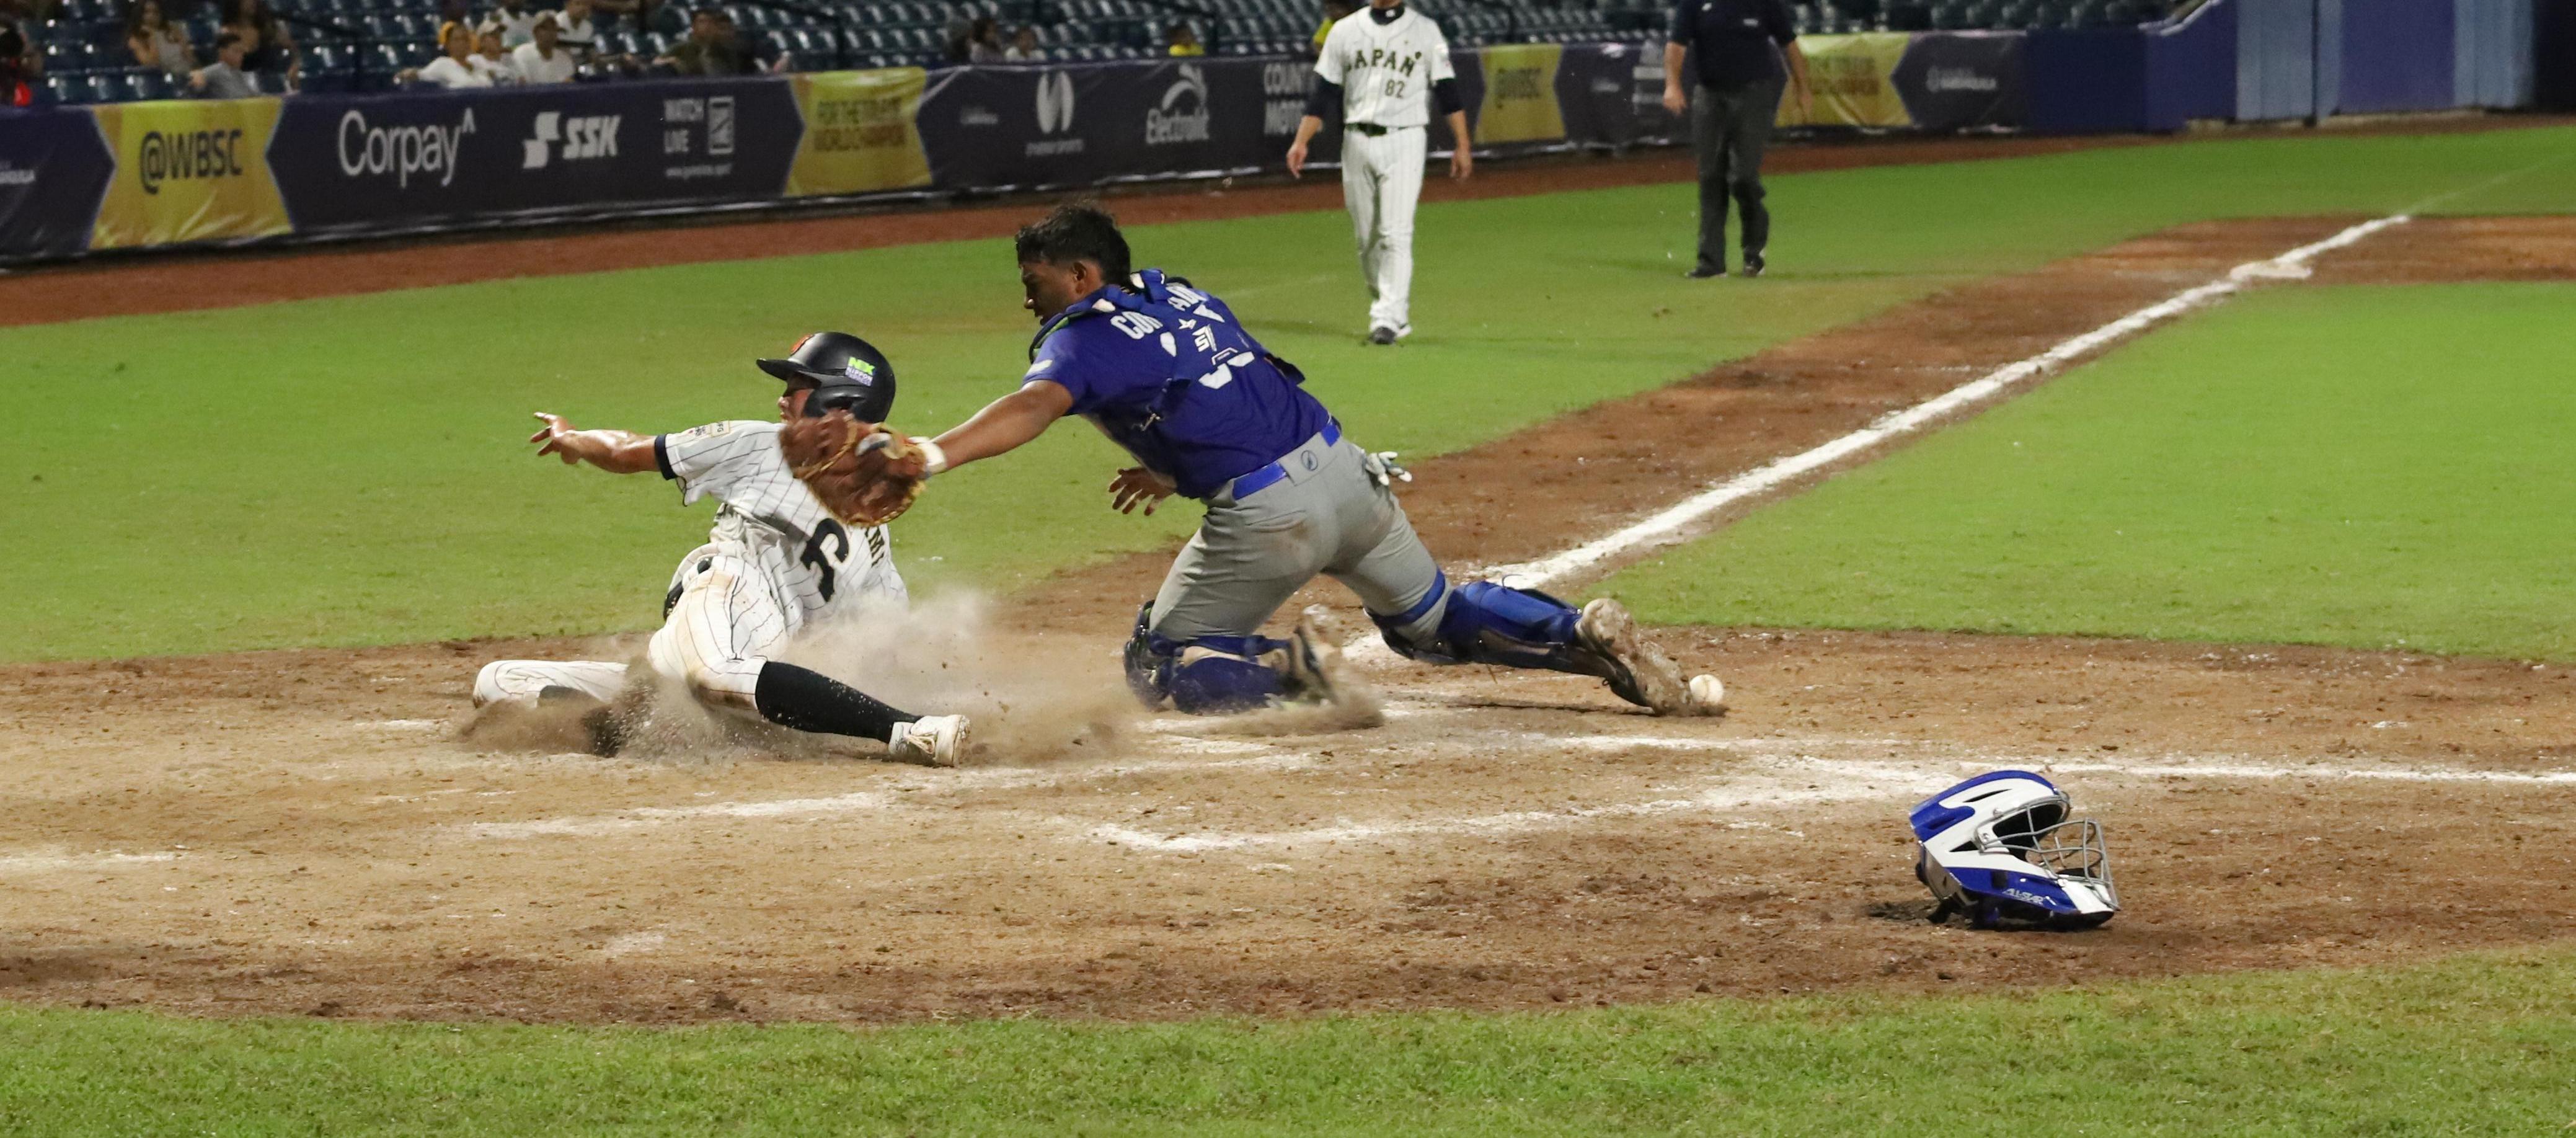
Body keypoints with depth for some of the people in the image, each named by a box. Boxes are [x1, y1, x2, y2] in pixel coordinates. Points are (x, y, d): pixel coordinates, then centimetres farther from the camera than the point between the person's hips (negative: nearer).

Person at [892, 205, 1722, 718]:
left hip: (1269, 515, -7)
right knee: (1433, 619, 26)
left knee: (1157, 668, 8)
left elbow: (1033, 407, -24)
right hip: (1347, 467, 7)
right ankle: (1588, 637, 7)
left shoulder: (1084, 339, -4)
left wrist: (932, 457, -38)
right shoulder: (1181, 295, 19)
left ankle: (1285, 674, -17)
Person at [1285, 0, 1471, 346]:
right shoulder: (1345, 31, 10)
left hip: (1403, 144, -3)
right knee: (1367, 239, 6)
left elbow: (1447, 91, 2)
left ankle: (1387, 318, -16)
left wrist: (1462, 146, -5)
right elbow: (1322, 93, 9)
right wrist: (1301, 142, 0)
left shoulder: (1425, 32, 4)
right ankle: (1398, 317, 18)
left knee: (1396, 234, -13)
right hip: (1357, 143, 3)